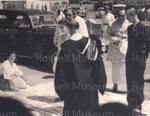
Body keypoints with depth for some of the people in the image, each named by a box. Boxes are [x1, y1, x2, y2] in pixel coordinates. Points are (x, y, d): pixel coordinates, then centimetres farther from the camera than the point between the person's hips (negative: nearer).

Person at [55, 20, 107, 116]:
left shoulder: (66, 46, -15)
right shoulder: (89, 42, -7)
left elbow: (61, 68, -11)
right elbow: (98, 62, -3)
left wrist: (61, 86, -1)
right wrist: (100, 83, 7)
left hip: (72, 84, -3)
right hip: (89, 83, 3)